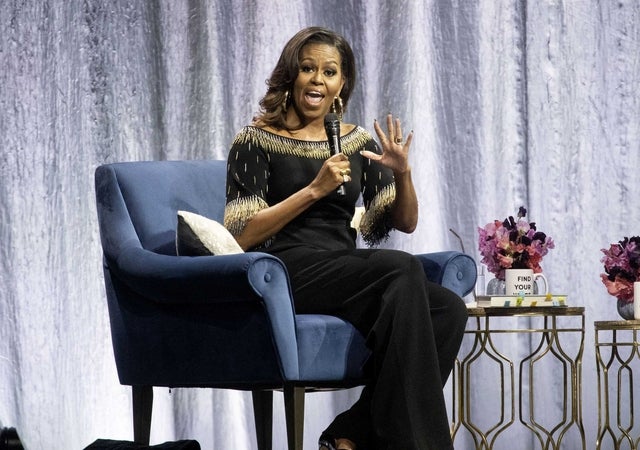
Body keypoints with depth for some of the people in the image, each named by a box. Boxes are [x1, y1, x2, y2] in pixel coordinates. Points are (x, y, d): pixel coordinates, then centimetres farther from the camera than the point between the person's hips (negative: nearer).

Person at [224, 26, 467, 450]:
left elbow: (405, 222, 16)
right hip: (288, 275, -5)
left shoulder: (356, 141, 16)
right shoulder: (257, 141, 2)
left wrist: (402, 174, -4)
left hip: (345, 278, 6)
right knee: (404, 269, -31)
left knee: (448, 308, -23)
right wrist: (314, 189, -16)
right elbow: (242, 235, -8)